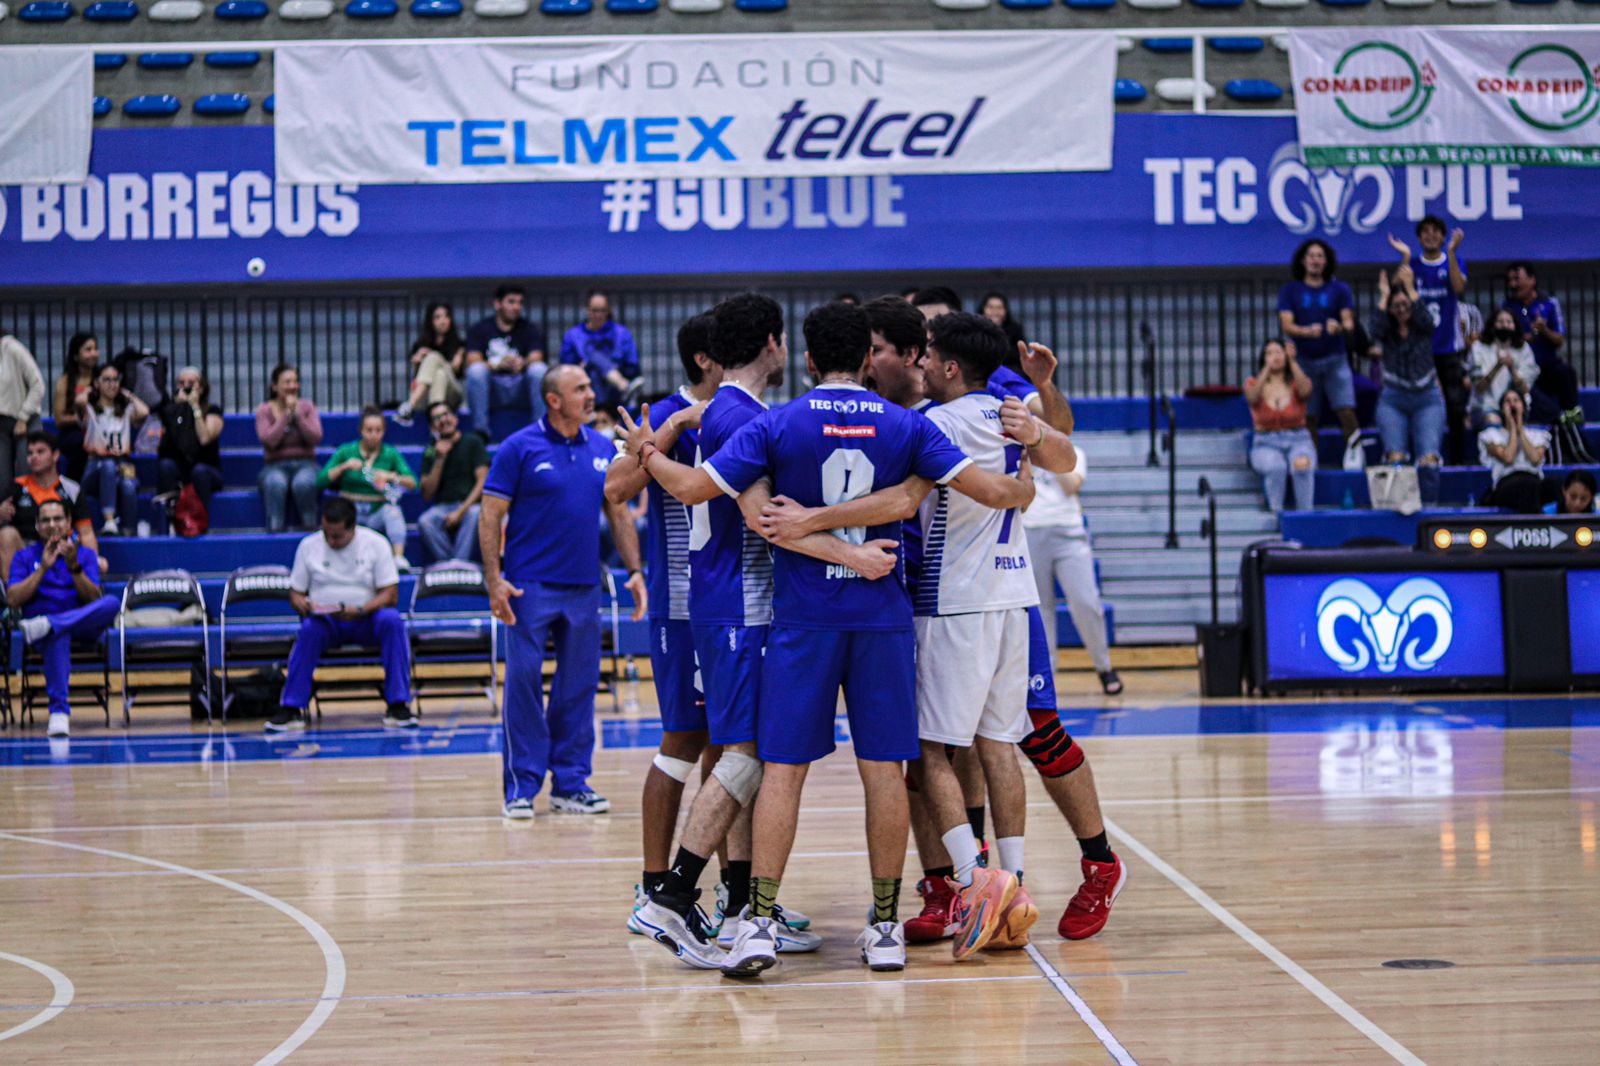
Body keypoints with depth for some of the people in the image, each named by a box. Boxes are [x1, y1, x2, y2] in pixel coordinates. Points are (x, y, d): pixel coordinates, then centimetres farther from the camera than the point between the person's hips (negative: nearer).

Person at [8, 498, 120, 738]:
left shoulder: (85, 554, 13)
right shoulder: (25, 557, 12)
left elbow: (93, 599, -1)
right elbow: (13, 599, -2)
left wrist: (74, 566, -16)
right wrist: (43, 568, -10)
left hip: (82, 625, 2)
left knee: (112, 604, -32)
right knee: (58, 636, -42)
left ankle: (47, 626, -44)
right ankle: (59, 710, -51)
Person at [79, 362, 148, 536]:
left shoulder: (126, 410, 20)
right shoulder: (89, 409, 15)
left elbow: (144, 413, -4)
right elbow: (80, 403, -11)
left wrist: (129, 396, 14)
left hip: (123, 465, 1)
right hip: (96, 466, -1)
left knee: (128, 486, -36)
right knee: (109, 466, -39)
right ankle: (109, 521, -51)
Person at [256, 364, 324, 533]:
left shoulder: (307, 406, 8)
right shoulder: (264, 411, 5)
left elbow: (316, 438, -6)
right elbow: (269, 441, -13)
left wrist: (297, 414, -12)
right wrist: (286, 414, -11)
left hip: (305, 463, 1)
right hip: (275, 466, -1)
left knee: (303, 483, -37)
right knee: (275, 483, -38)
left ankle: (310, 530, -27)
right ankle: (275, 532, -39)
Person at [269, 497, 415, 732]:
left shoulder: (375, 544, 1)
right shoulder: (308, 546, 6)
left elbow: (390, 595, -5)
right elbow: (295, 591, 10)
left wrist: (360, 611, -23)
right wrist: (302, 604, -16)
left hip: (365, 619, 0)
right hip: (325, 620, 1)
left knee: (392, 620, -34)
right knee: (310, 628, -35)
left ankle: (398, 706, -32)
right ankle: (292, 708, -32)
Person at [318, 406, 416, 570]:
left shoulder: (391, 454, 5)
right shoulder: (346, 451, 5)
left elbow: (413, 483, -6)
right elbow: (321, 481, -2)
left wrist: (391, 476, -23)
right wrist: (344, 467, -15)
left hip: (378, 513, 0)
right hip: (351, 511, 0)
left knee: (392, 509, -33)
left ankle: (399, 557, -47)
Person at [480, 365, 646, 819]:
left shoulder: (603, 449, 9)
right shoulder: (520, 448, -5)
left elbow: (619, 514, 16)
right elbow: (490, 516, -5)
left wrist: (635, 570, 6)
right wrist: (494, 580, -13)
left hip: (583, 589, 5)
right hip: (530, 588, -4)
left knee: (579, 687, 7)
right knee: (524, 683, -4)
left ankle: (570, 783, 16)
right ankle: (522, 786, 3)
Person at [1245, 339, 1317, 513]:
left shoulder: (1297, 382, 6)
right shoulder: (1253, 383, 6)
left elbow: (1305, 391, -19)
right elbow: (1253, 397, -19)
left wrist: (1292, 361, -25)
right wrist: (1267, 367, -27)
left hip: (1298, 441, 0)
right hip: (1266, 444, 0)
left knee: (1302, 464, -36)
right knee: (1276, 467, -37)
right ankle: (1277, 515, -27)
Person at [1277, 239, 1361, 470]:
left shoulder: (1340, 289, 6)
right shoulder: (1290, 290, 5)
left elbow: (1349, 323, -4)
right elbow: (1286, 325, -6)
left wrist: (1340, 327, -28)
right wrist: (1308, 331, -27)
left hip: (1335, 358, 0)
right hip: (1305, 361, 0)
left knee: (1345, 410, -14)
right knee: (1308, 416, 1)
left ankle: (1354, 447, 5)